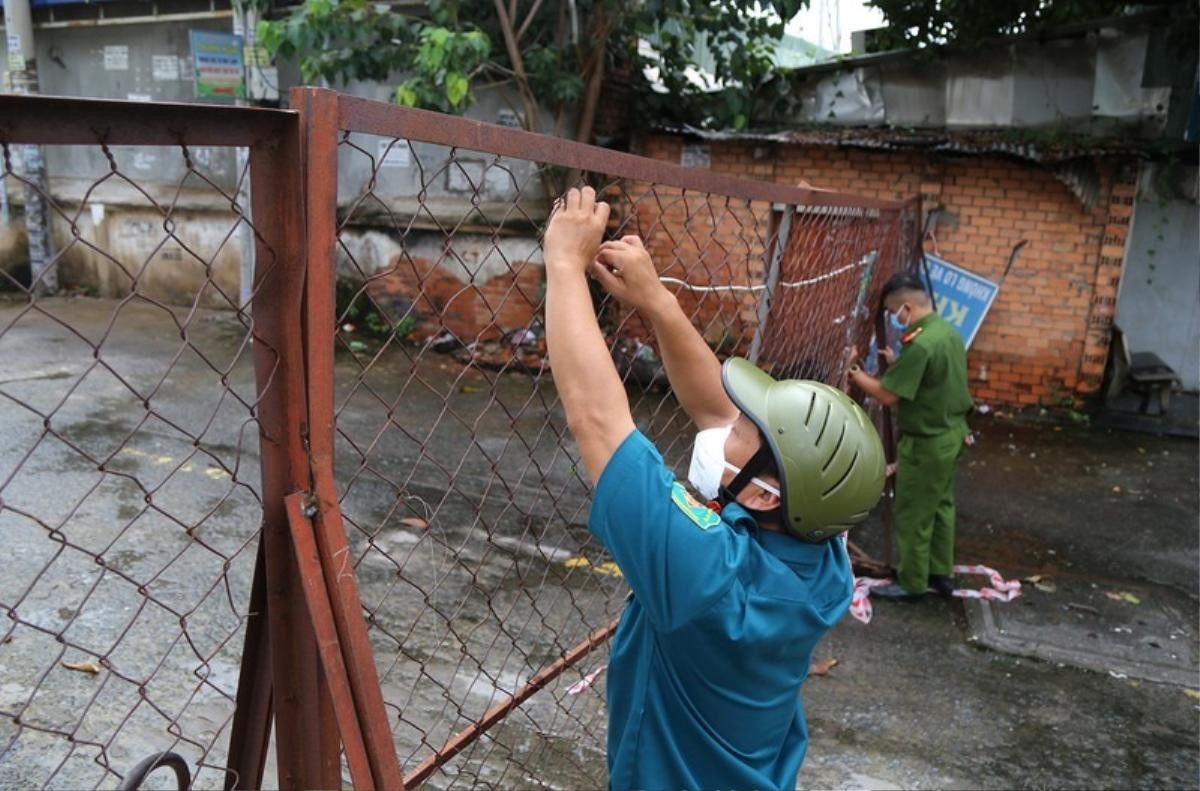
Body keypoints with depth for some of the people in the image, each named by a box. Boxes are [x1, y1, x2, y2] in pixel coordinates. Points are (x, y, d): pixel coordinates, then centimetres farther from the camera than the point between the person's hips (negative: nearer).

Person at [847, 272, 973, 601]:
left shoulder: (920, 343, -26)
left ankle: (912, 583, 17)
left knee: (913, 516, 4)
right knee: (941, 506, 20)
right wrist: (897, 364, 11)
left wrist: (855, 374, -10)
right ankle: (941, 574, 32)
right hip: (951, 434, 10)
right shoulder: (949, 332, 4)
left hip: (926, 442, -10)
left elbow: (888, 395, -24)